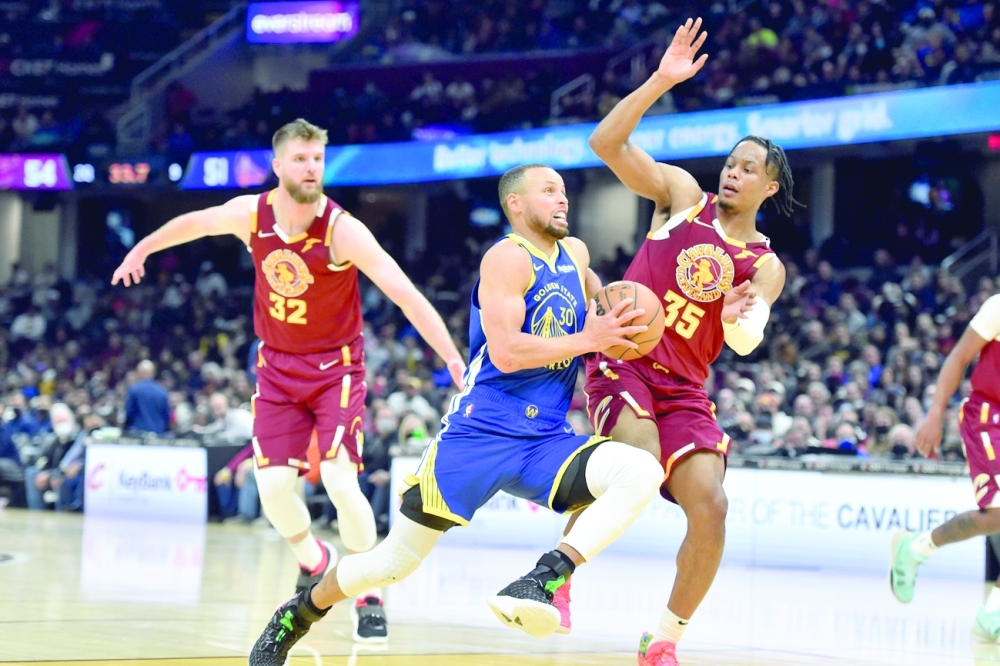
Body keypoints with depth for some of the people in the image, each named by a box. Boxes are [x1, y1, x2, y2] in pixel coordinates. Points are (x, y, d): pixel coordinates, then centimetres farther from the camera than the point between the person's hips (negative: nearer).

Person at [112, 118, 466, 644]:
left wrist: (453, 359, -36)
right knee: (274, 487, -5)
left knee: (341, 482, -19)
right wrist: (142, 249, 23)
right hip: (277, 365, 4)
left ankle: (370, 598, 1)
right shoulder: (251, 214, -11)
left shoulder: (342, 230, -23)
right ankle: (315, 563, 27)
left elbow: (406, 294, -29)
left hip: (335, 366, -4)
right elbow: (195, 222, 12)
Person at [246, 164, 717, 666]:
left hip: (546, 442, 6)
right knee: (394, 563, 0)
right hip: (478, 435, -6)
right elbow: (506, 352, -22)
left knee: (644, 472, -22)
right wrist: (587, 341, -15)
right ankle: (292, 619, 26)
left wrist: (609, 315, 21)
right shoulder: (508, 258, -9)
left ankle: (541, 582, -30)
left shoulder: (574, 254, 14)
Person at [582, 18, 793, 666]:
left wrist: (742, 322, -32)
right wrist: (663, 80, -18)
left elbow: (745, 342, -7)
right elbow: (606, 142, -7)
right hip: (624, 362, -3)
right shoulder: (682, 193, 4)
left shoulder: (766, 266, 8)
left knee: (710, 505, -14)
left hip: (685, 390, 3)